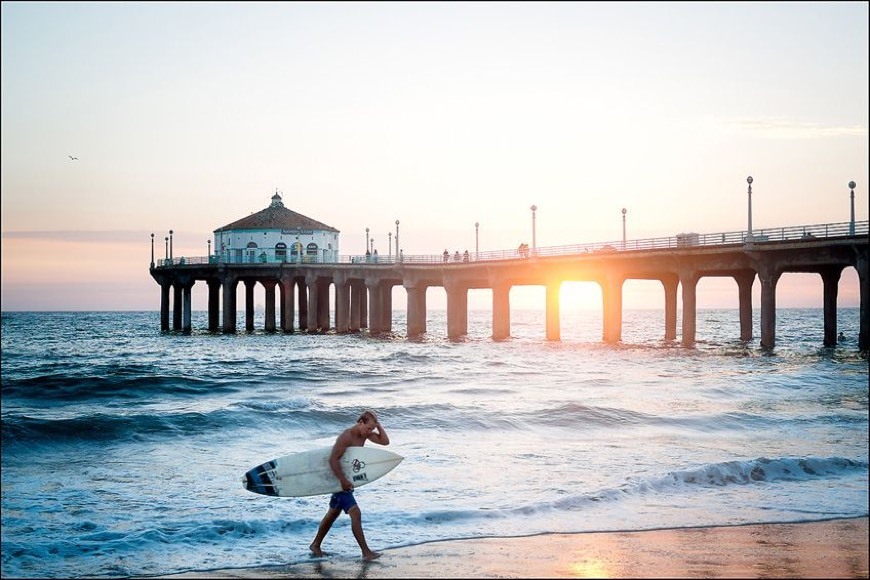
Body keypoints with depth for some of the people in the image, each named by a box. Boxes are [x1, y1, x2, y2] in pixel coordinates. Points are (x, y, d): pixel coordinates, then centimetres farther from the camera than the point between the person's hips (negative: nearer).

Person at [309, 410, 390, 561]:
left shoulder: (365, 433, 3)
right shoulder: (347, 436, -23)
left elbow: (385, 441, 2)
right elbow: (333, 459, -27)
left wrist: (378, 425, -9)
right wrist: (343, 480, -30)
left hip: (347, 479, 10)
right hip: (339, 479, -10)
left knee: (333, 513, 19)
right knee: (355, 514, -12)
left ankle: (316, 545, 31)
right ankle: (366, 552, -10)